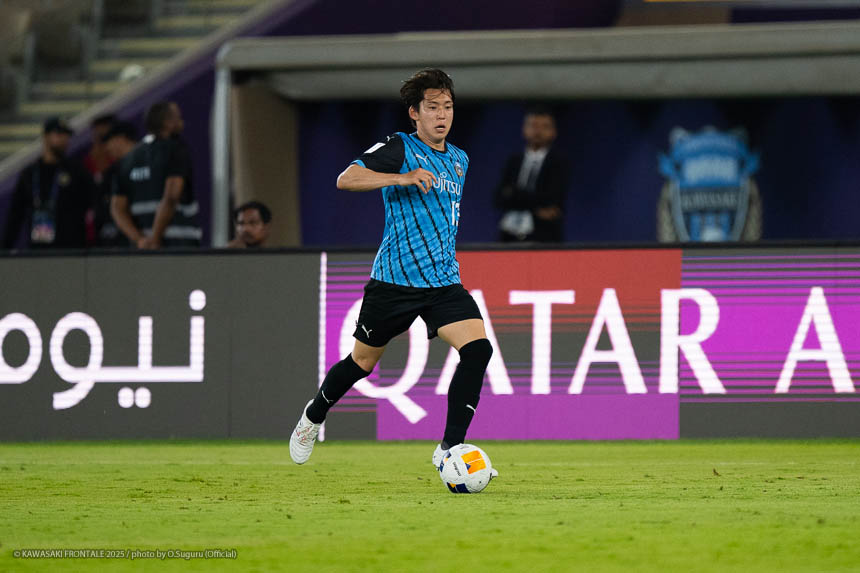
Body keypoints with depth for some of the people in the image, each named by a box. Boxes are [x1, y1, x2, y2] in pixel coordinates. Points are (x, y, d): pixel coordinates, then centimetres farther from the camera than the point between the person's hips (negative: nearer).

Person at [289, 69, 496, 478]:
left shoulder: (458, 160, 15)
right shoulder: (399, 148, -6)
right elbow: (346, 179, -20)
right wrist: (403, 178, -29)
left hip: (444, 281, 5)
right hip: (395, 279, -5)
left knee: (478, 349, -17)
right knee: (363, 361, 9)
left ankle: (449, 448, -15)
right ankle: (314, 416, 38)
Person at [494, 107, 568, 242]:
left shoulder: (557, 162, 1)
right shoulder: (513, 161, 12)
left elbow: (551, 198, -10)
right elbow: (500, 199, 2)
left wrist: (514, 194, -5)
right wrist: (537, 210, -11)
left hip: (544, 236, -4)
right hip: (511, 235, 4)